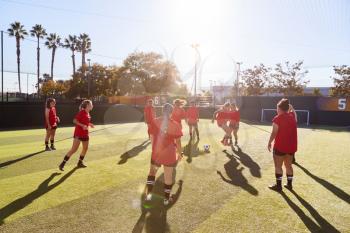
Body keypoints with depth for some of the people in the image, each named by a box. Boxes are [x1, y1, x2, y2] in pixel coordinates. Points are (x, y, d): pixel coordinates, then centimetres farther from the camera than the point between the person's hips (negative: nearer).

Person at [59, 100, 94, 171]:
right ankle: (63, 163, -3)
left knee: (85, 148, 13)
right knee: (74, 149, -10)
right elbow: (75, 121, -20)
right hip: (78, 133, -9)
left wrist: (89, 124, 10)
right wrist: (82, 125, -28)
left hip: (85, 134, 9)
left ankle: (80, 163, 27)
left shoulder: (88, 113, 10)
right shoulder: (82, 112, -14)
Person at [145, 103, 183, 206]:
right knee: (168, 176, 14)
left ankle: (149, 193, 18)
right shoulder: (175, 124, -10)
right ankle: (166, 198, 26)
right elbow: (178, 141, -5)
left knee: (152, 172, 25)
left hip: (156, 152, 1)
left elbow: (153, 137, 0)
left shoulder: (155, 122, -8)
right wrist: (179, 153, 9)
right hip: (169, 154, -1)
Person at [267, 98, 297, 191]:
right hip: (291, 146, 6)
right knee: (288, 165, 17)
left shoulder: (277, 118, -14)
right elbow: (293, 110, 29)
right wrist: (289, 105, 20)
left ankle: (278, 185, 11)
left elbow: (274, 133, -14)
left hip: (280, 146, -6)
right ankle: (289, 184, 25)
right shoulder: (292, 116, 3)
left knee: (278, 166, 5)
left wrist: (269, 143, -5)